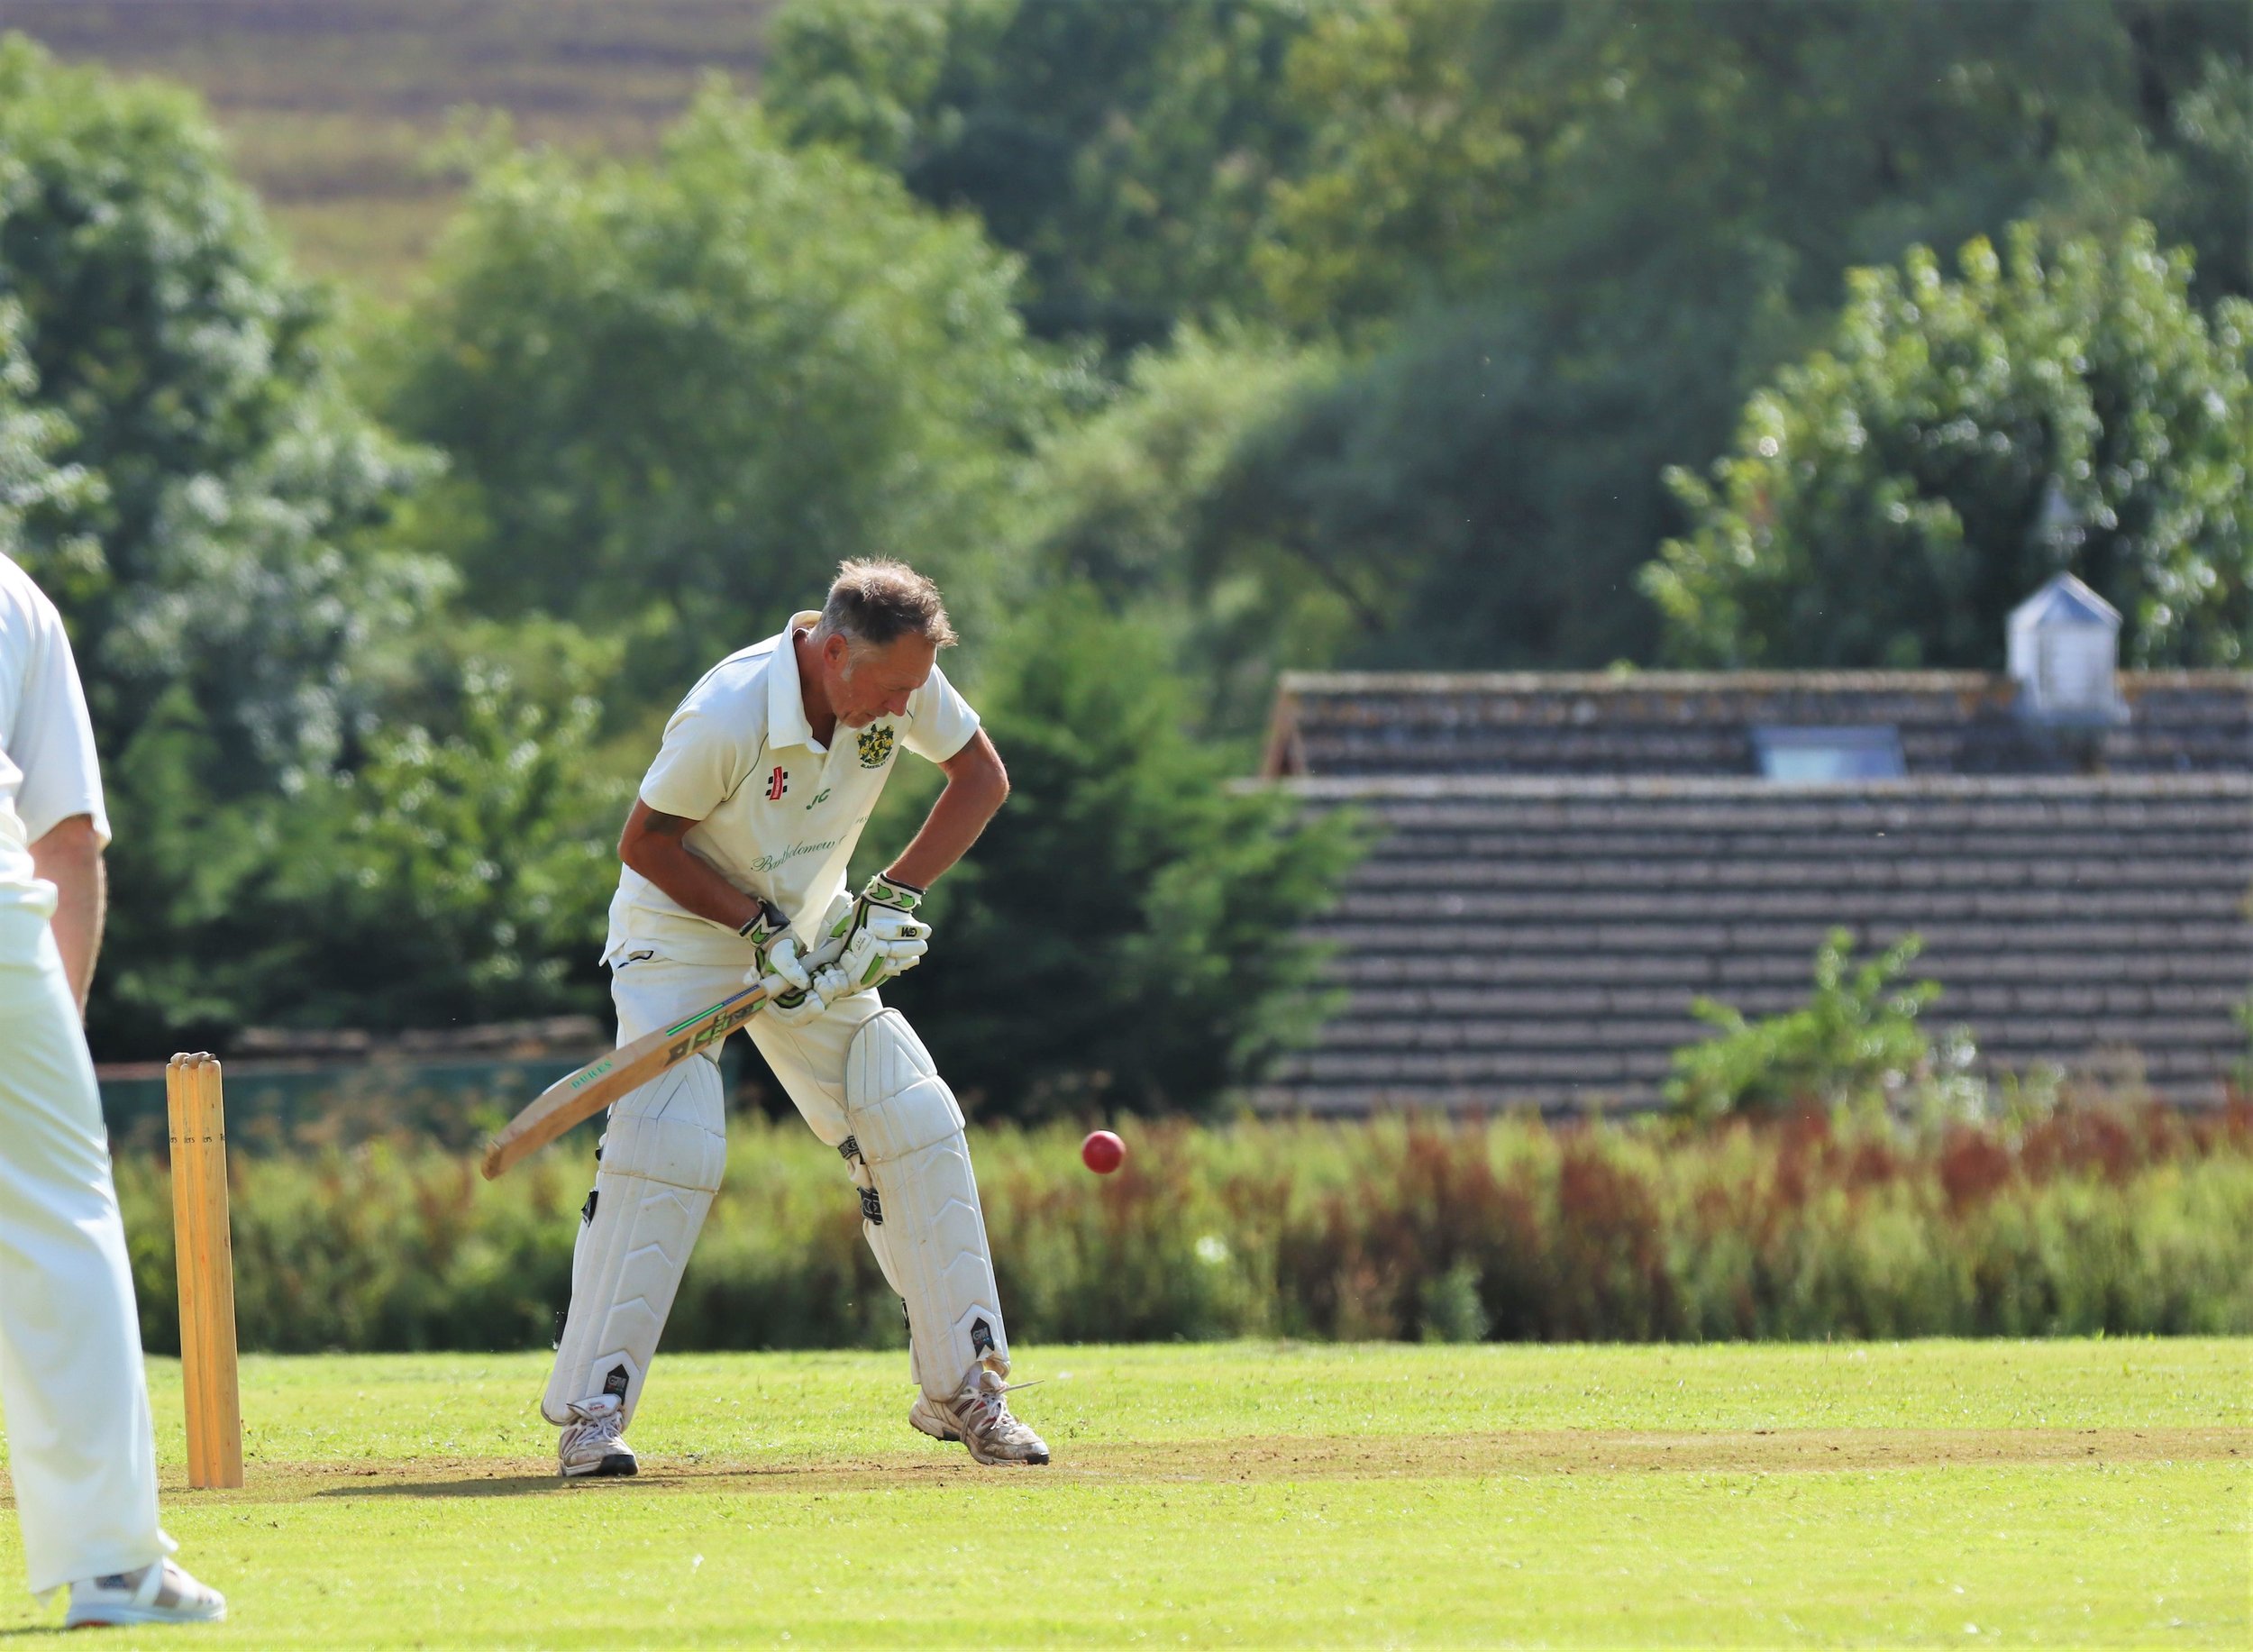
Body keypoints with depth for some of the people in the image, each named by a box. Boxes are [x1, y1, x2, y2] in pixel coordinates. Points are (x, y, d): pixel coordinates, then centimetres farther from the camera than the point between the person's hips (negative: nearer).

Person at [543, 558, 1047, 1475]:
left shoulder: (903, 681, -18)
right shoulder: (725, 718, -33)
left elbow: (982, 776, -3)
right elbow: (644, 842, -20)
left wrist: (895, 893, -13)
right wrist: (759, 929, -25)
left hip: (811, 933, 6)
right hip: (683, 932, -6)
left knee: (915, 1124, -3)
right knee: (666, 1147, -21)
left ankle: (963, 1387, 8)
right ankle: (589, 1413, -16)